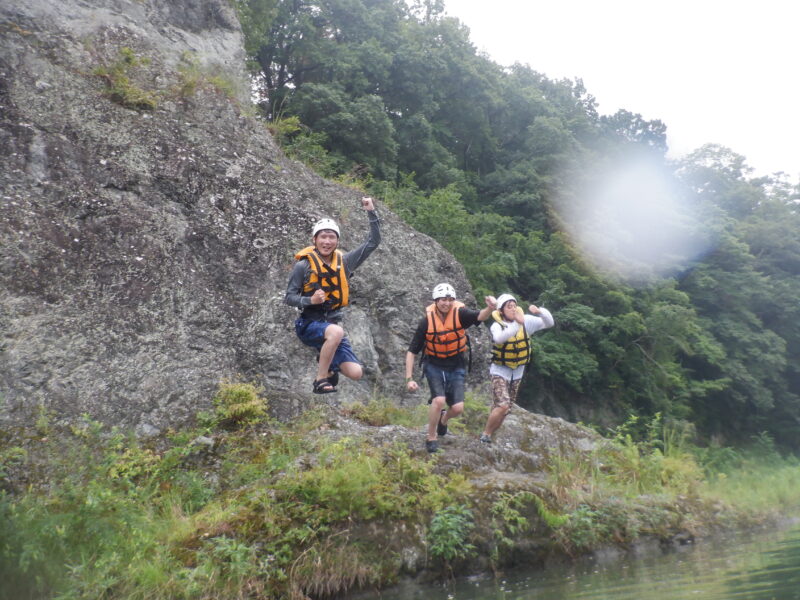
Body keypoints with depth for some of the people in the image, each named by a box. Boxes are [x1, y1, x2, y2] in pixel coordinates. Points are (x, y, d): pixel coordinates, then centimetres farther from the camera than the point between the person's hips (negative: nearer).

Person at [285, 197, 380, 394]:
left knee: (355, 373, -7)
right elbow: (289, 297, -6)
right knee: (336, 332, -39)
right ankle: (320, 380, -21)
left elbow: (373, 242, 4)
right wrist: (310, 300, -24)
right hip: (309, 324, -4)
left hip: (332, 322, 4)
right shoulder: (304, 265, -8)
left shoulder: (344, 262, 4)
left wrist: (372, 212, -4)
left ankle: (328, 363, 23)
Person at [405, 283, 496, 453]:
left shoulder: (460, 313, -17)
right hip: (434, 366, -1)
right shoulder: (427, 321, -17)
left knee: (458, 408, -6)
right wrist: (409, 379, -19)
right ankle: (431, 437, 2)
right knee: (439, 400, -23)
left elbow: (480, 316, -37)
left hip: (456, 367, 1)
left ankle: (444, 419, 32)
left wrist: (490, 309, -61)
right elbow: (412, 352, -12)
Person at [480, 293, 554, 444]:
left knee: (505, 409, 14)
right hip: (500, 370, -5)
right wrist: (517, 324, -56)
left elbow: (549, 323, -14)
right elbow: (499, 338, -43)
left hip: (517, 371, 5)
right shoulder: (496, 325, -21)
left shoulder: (526, 321, -11)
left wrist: (540, 311, -33)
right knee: (502, 405, -20)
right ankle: (485, 434, 1)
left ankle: (490, 435, 33)